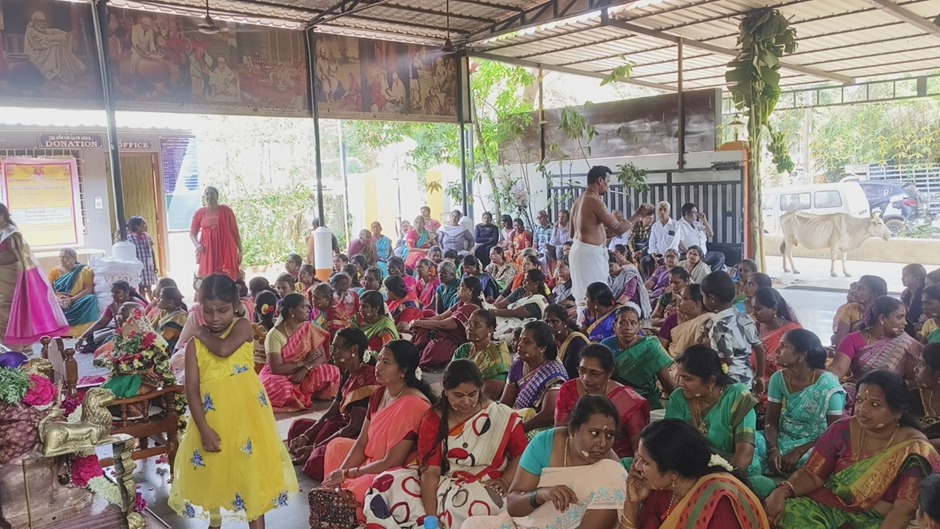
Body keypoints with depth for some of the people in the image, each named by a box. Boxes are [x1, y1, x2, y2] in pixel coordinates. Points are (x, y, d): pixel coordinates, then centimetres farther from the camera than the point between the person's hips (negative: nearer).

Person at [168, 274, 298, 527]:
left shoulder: (242, 326, -2)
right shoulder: (194, 344, 2)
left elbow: (224, 349, -24)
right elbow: (192, 389, -5)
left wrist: (204, 334, -4)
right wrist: (204, 429, -15)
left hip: (244, 413, -2)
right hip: (211, 418, 3)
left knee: (251, 469, 6)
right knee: (212, 475, 15)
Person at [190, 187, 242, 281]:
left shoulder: (226, 210, 1)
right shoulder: (199, 213, 5)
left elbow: (235, 231, 4)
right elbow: (192, 233, 13)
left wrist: (240, 250, 1)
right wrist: (197, 244, -7)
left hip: (226, 251, -1)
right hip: (208, 252, 1)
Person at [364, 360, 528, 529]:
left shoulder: (502, 416, -5)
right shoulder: (433, 420, -2)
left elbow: (522, 453, 3)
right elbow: (430, 471, -10)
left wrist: (504, 481, -14)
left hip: (483, 488, -2)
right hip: (443, 484, 2)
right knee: (387, 484, -17)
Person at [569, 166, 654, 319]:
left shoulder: (579, 200, 14)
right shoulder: (595, 201, -15)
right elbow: (618, 229, -16)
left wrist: (605, 230, 24)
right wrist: (639, 214, -3)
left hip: (579, 249, 10)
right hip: (590, 252, -10)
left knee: (583, 296, 15)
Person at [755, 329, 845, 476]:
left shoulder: (827, 384, -16)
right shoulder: (778, 378, -4)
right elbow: (771, 420, -1)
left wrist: (800, 451, -23)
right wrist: (773, 448, -21)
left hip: (812, 446, -3)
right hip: (783, 439, 3)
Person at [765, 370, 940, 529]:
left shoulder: (914, 450, -11)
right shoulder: (843, 429, -2)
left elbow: (903, 510, -16)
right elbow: (812, 475, -2)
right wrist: (783, 491, -22)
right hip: (833, 507, 3)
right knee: (786, 511, -24)